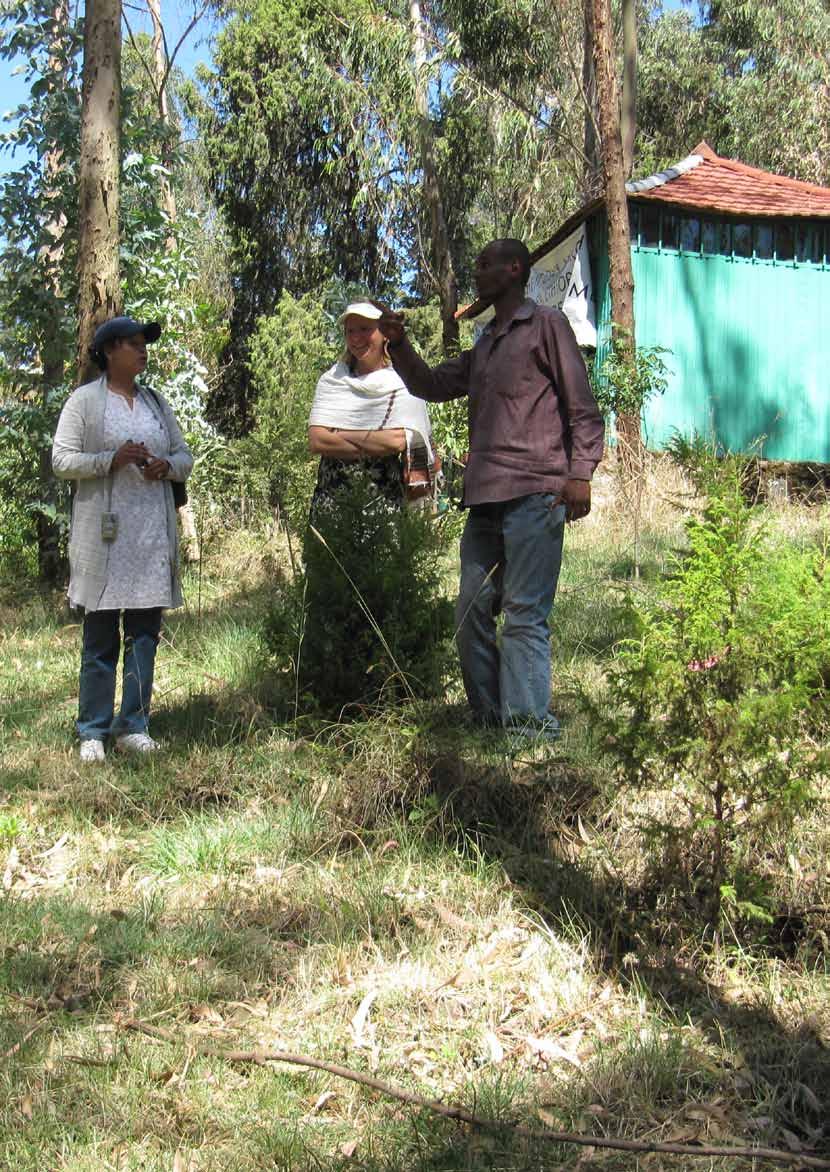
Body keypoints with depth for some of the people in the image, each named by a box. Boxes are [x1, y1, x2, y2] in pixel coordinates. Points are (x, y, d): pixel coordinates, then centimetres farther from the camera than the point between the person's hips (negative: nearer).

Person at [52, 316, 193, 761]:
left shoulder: (156, 402, 17)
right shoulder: (84, 400, 2)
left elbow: (184, 455, 19)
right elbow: (62, 460, -4)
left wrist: (167, 466, -4)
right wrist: (112, 460, -17)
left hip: (153, 533, 5)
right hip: (105, 533, -4)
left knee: (145, 633, 5)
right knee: (100, 637, -1)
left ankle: (133, 726, 14)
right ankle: (92, 732, 8)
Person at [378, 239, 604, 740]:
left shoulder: (546, 324, 5)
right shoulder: (484, 345, 26)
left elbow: (583, 406, -2)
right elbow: (434, 386, 28)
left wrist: (580, 473, -13)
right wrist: (400, 346, 12)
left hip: (534, 493, -8)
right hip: (484, 497, 8)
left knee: (525, 615, -11)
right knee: (472, 613, 7)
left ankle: (531, 728, -9)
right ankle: (490, 721, 14)